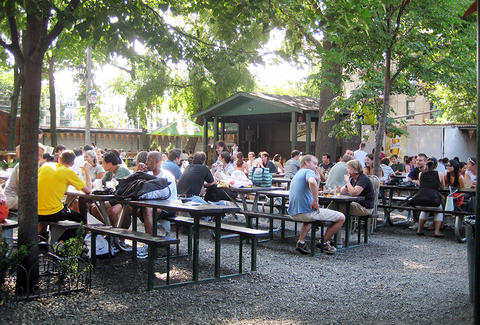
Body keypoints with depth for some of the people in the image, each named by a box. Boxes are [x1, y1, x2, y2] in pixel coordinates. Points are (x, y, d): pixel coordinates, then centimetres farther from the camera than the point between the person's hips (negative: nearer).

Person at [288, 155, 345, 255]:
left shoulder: (297, 174, 23)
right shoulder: (309, 171, -6)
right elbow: (312, 182, -32)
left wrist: (318, 176, 19)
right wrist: (316, 201, -23)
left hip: (293, 213, 9)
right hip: (306, 212, -9)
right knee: (341, 217, 1)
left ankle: (301, 242, 24)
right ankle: (324, 243, 15)